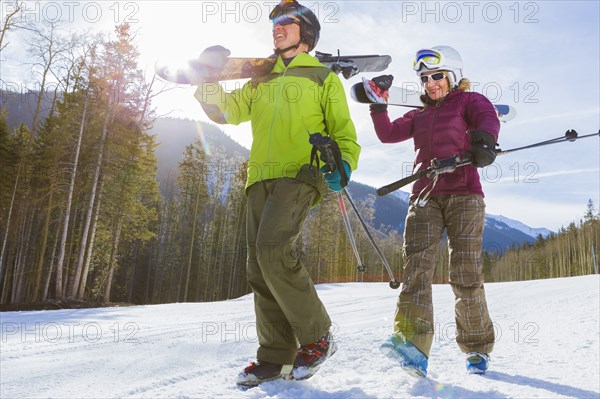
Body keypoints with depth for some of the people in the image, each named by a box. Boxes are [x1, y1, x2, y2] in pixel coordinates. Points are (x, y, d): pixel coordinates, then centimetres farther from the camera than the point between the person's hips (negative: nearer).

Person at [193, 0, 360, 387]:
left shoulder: (324, 77, 14)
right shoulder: (261, 79, 27)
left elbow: (344, 133, 9)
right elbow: (225, 111, 25)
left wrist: (341, 166, -11)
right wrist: (210, 77, 9)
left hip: (299, 174, -5)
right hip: (261, 177, 6)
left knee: (273, 248, -26)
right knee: (260, 267, 0)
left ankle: (317, 337, -9)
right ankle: (277, 356, 8)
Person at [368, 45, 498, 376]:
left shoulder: (469, 101, 12)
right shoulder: (419, 116, 27)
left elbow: (488, 117, -10)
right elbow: (388, 134, 18)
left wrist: (484, 139, -33)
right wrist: (378, 103, 4)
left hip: (463, 195, -4)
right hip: (425, 197, 4)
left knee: (465, 274, -7)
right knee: (416, 265, -17)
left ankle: (477, 349, 8)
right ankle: (412, 341, -27)